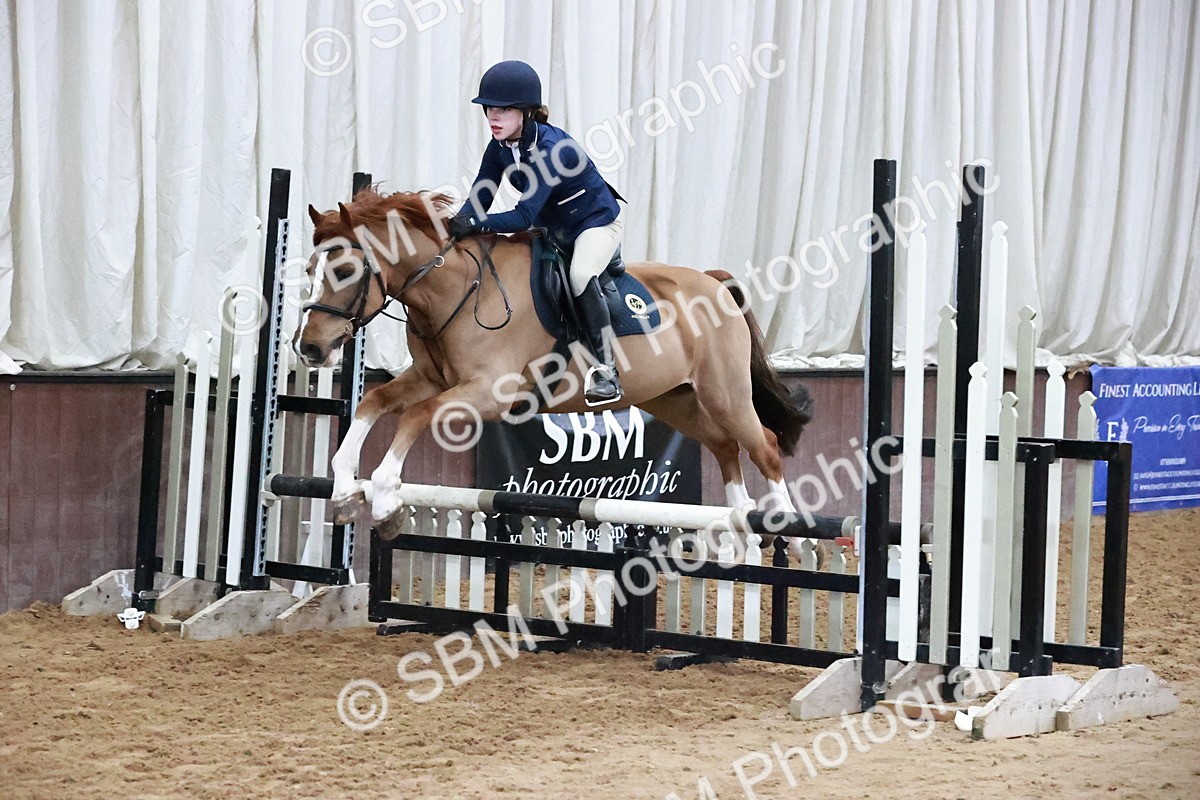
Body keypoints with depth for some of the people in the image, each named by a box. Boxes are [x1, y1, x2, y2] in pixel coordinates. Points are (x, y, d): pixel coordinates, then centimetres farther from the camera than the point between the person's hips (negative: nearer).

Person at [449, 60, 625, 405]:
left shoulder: (550, 147, -33)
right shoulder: (499, 148, -10)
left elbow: (525, 216, -38)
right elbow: (478, 201, -10)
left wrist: (474, 225, -46)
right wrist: (455, 227, -30)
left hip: (597, 221, -8)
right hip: (552, 227, 9)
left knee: (580, 276, -33)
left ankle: (606, 369, -27)